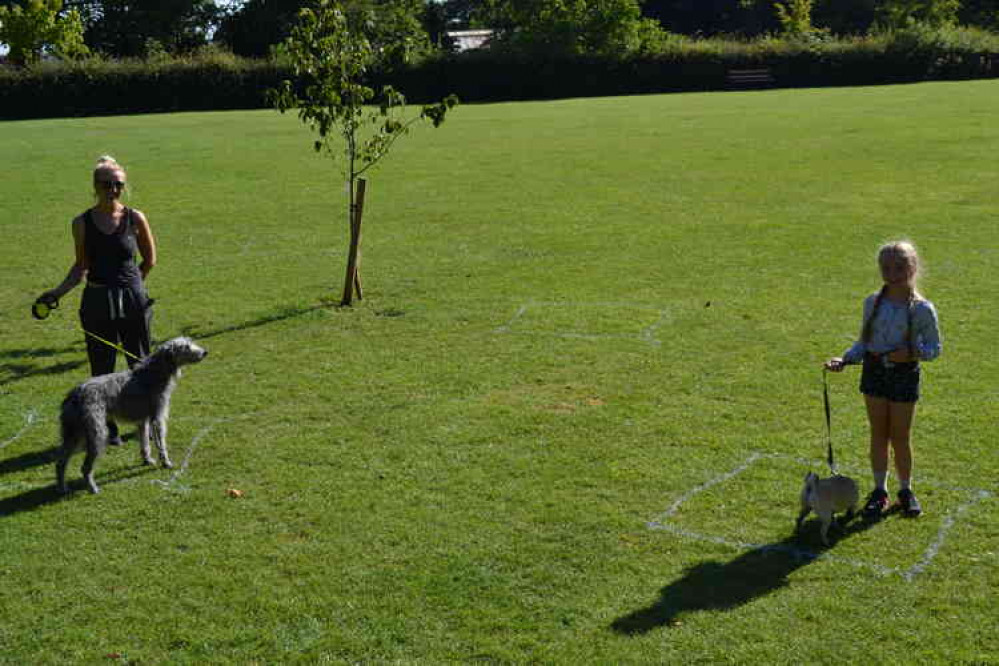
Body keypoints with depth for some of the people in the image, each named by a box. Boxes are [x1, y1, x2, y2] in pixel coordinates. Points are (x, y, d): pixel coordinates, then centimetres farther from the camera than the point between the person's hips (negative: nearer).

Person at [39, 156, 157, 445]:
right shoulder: (82, 223, -2)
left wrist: (130, 284, 10)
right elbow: (81, 267, 6)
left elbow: (150, 260, 8)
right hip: (97, 302, 1)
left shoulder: (135, 218, -5)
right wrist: (57, 293, -6)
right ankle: (108, 427, 22)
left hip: (133, 301, -1)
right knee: (102, 368, 8)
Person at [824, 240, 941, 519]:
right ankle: (879, 491, 22)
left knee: (900, 437, 5)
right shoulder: (872, 303, 2)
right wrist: (845, 360, -5)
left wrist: (912, 352, -21)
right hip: (874, 371, 3)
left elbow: (934, 347, -2)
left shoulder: (922, 308, -9)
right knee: (878, 434, 10)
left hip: (904, 374, -3)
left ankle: (906, 490, 25)